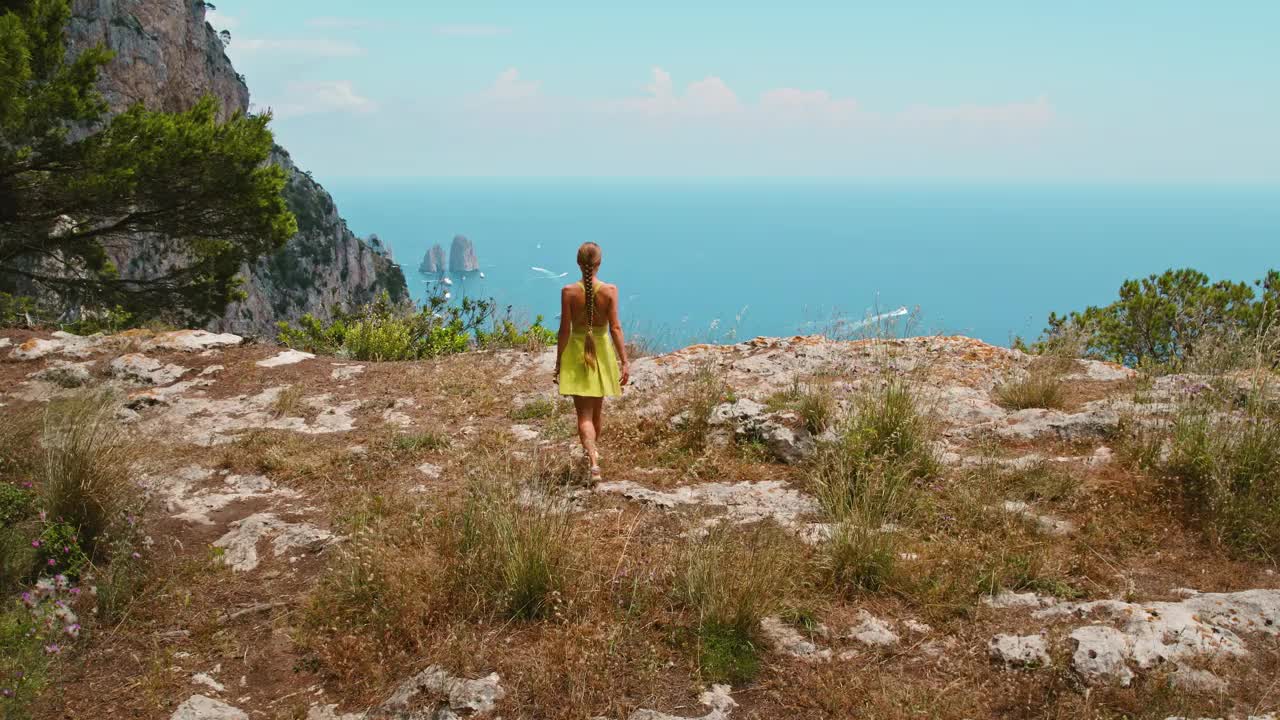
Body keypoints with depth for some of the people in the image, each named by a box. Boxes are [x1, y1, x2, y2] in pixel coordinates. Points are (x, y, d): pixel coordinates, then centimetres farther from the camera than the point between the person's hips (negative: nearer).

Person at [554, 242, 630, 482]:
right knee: (597, 408, 22)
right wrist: (624, 362, -7)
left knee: (584, 413, 0)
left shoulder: (569, 292, -10)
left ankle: (593, 460, -18)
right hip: (602, 350, 2)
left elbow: (564, 330, -7)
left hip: (576, 352, -1)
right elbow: (615, 328, -11)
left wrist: (558, 363, 3)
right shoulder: (610, 290, -9)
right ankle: (593, 450, 43)